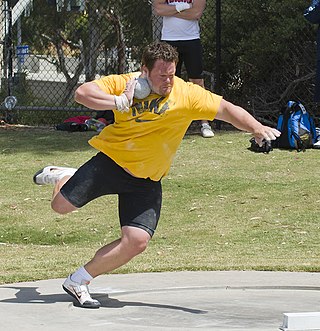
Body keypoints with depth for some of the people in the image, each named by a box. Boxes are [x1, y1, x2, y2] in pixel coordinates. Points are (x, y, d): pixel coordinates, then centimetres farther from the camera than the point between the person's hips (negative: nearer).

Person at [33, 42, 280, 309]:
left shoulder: (187, 94, -11)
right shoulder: (125, 84, -10)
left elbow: (227, 110, -14)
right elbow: (82, 93, -17)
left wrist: (256, 128, -29)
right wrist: (120, 102, -29)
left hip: (147, 181, 1)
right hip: (111, 161, -1)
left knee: (137, 241, -15)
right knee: (61, 206, 1)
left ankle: (78, 282, 2)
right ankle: (62, 177, 41)